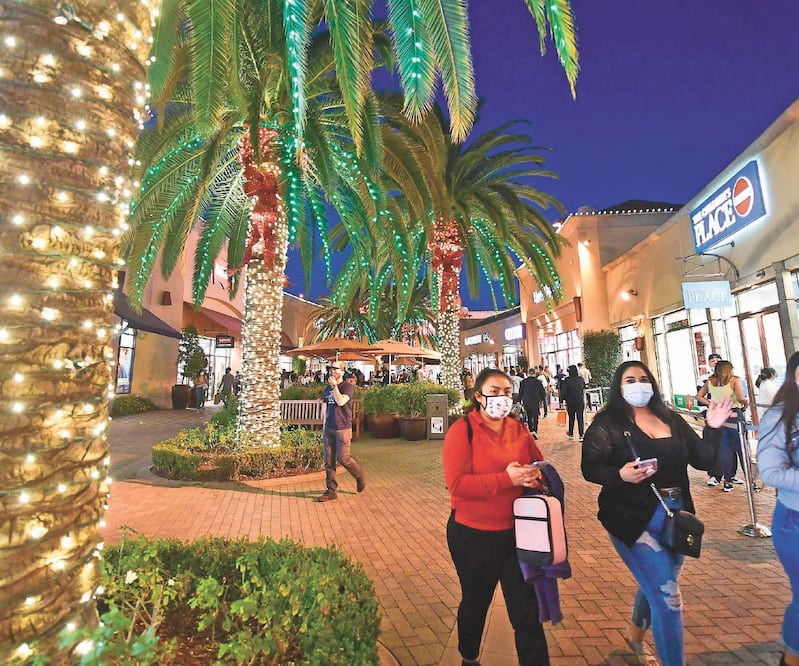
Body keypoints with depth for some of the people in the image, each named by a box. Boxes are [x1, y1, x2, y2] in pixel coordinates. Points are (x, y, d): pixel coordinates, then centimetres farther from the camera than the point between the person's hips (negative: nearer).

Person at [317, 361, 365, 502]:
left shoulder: (348, 386, -6)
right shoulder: (328, 388, 13)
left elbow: (340, 402, -22)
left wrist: (334, 386, -16)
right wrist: (324, 426, 17)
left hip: (342, 429, -6)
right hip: (328, 429, 6)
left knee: (343, 458, -4)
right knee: (329, 461, 5)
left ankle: (359, 475, 24)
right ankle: (331, 491, 13)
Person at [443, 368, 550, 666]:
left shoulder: (518, 429, 1)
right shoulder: (462, 430, -16)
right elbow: (457, 484, -24)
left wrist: (535, 475, -16)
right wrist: (506, 478, -30)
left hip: (517, 533, 3)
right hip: (473, 536, -2)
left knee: (528, 612, 8)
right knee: (475, 603, 22)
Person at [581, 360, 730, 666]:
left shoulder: (671, 419, 6)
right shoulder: (607, 422, -11)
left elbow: (702, 460, 5)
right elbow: (590, 468, -13)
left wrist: (713, 429, -8)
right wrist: (620, 474, -31)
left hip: (676, 516, 7)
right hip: (634, 519, -6)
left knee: (655, 586, 24)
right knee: (668, 596, -7)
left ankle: (636, 635, 52)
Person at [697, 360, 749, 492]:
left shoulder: (710, 382, 6)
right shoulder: (735, 380, -5)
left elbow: (699, 396, 5)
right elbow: (740, 398, -16)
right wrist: (745, 402, 4)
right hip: (734, 416, -3)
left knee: (725, 449, 10)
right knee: (741, 448, 6)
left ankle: (728, 479, 16)